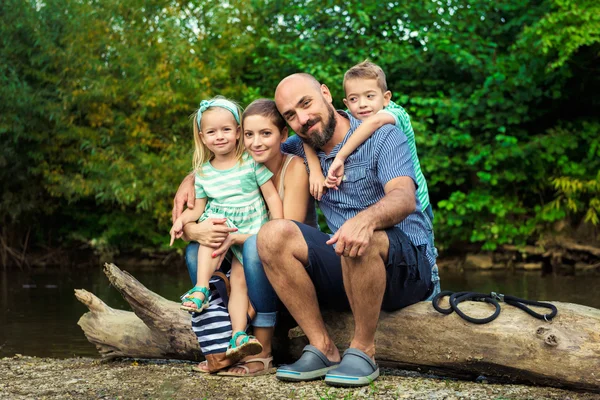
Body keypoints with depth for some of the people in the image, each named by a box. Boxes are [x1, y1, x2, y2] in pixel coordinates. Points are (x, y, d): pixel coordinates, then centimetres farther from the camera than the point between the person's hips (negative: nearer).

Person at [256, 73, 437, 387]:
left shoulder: (383, 137, -6)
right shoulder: (303, 151, 11)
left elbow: (404, 198, -23)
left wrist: (367, 218, -46)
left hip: (409, 267, -5)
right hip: (345, 272, 5)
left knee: (363, 238, -38)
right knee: (273, 234, -17)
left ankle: (363, 351, -20)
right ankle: (322, 349, -16)